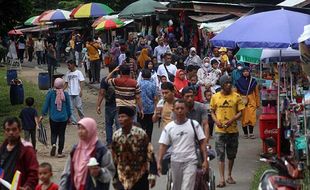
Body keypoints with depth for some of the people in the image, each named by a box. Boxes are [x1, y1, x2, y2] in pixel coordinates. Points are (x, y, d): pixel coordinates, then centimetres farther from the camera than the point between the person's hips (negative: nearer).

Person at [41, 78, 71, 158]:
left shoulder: (50, 93, -8)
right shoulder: (65, 94, -4)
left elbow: (46, 104, -4)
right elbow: (68, 107, 4)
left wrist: (43, 115, 6)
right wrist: (68, 116, 18)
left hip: (53, 117, 0)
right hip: (63, 118, 0)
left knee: (53, 133, 15)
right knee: (61, 134, 9)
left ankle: (53, 144, -14)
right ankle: (60, 153, 10)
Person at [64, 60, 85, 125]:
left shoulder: (78, 72, -1)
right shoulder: (67, 73, 11)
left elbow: (81, 82, -5)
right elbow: (66, 83, 14)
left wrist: (81, 90, -14)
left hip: (77, 93, -4)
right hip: (70, 93, 4)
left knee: (79, 106, -3)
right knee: (71, 108, 1)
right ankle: (73, 121, 5)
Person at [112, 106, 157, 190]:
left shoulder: (140, 134, -14)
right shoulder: (116, 136, -2)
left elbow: (150, 154, -12)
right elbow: (115, 158, 7)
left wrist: (152, 175, -15)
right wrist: (115, 178, 10)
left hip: (140, 177, -3)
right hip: (123, 177, 3)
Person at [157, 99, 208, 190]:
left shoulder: (194, 124, -2)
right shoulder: (168, 127, 1)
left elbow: (202, 142, 1)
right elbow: (163, 145, 0)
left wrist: (205, 160, -5)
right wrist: (159, 162, -10)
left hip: (190, 162, -3)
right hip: (175, 162, 3)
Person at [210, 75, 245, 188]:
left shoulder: (236, 96, 0)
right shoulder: (215, 97, 2)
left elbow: (240, 112, 1)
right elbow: (212, 111, 11)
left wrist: (232, 120, -15)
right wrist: (216, 121, -8)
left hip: (233, 129, 1)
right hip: (220, 130, -1)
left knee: (231, 154, 12)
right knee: (220, 154, -5)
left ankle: (229, 176, 28)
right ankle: (222, 178, -6)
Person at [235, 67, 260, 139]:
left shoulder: (253, 81, 5)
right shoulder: (239, 81, 3)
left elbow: (257, 93, 9)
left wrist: (258, 103, 8)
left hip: (251, 101, 0)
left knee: (252, 117, -8)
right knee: (244, 118, 1)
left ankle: (251, 133, 1)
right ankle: (245, 133, 11)